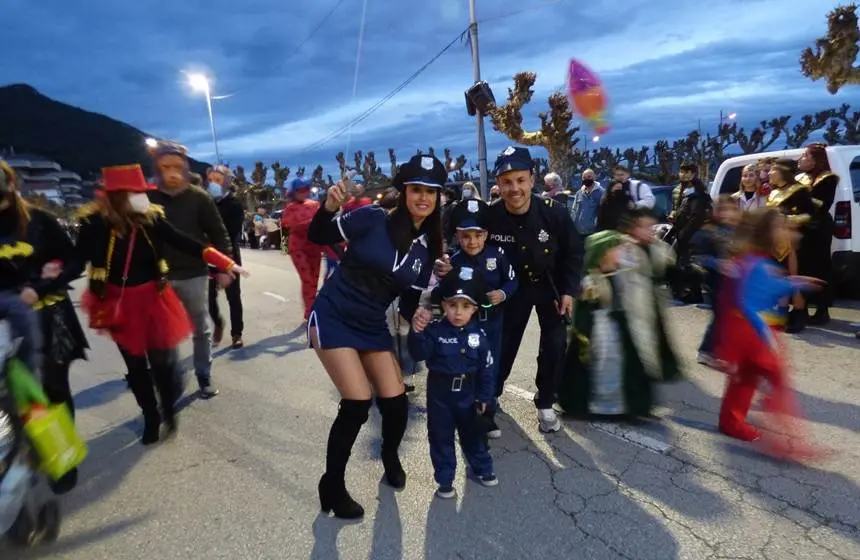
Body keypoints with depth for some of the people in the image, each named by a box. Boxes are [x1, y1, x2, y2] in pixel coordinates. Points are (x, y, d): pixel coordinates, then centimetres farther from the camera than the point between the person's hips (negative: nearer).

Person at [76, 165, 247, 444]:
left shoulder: (152, 216, -8)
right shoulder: (96, 222, -15)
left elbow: (186, 243, -9)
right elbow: (78, 257, -12)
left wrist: (226, 264, -13)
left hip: (154, 299, 1)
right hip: (121, 304, -1)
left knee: (163, 360, 4)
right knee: (136, 366, 13)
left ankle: (169, 411, 29)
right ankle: (150, 418, 32)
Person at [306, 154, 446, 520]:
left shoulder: (428, 249, 1)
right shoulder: (372, 220, -14)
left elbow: (411, 301, 7)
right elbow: (317, 237, -9)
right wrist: (329, 208, -27)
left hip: (373, 326, 5)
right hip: (333, 318, -5)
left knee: (396, 402, 3)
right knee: (357, 404, -13)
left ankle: (390, 458, 38)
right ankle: (332, 487, 11)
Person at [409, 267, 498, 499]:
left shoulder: (479, 334, -8)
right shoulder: (435, 330, -16)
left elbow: (486, 368, -1)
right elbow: (419, 354, -27)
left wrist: (485, 396, 1)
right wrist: (417, 333, -44)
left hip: (468, 394, 2)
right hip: (440, 394, -2)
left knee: (473, 434, 20)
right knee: (441, 437, 10)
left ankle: (482, 469, 42)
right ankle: (445, 479, 26)